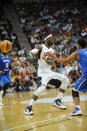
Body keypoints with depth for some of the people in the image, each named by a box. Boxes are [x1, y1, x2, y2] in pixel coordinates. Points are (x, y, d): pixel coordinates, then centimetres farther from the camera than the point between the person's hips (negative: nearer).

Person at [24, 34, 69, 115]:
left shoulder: (52, 50, 13)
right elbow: (32, 52, -23)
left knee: (66, 80, 3)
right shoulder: (41, 47, -6)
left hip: (49, 71, 8)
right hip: (42, 71, -8)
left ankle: (57, 101, 6)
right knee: (42, 87, -31)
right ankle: (29, 107, -24)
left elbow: (52, 63, -1)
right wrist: (32, 54, -47)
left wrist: (46, 60, -22)